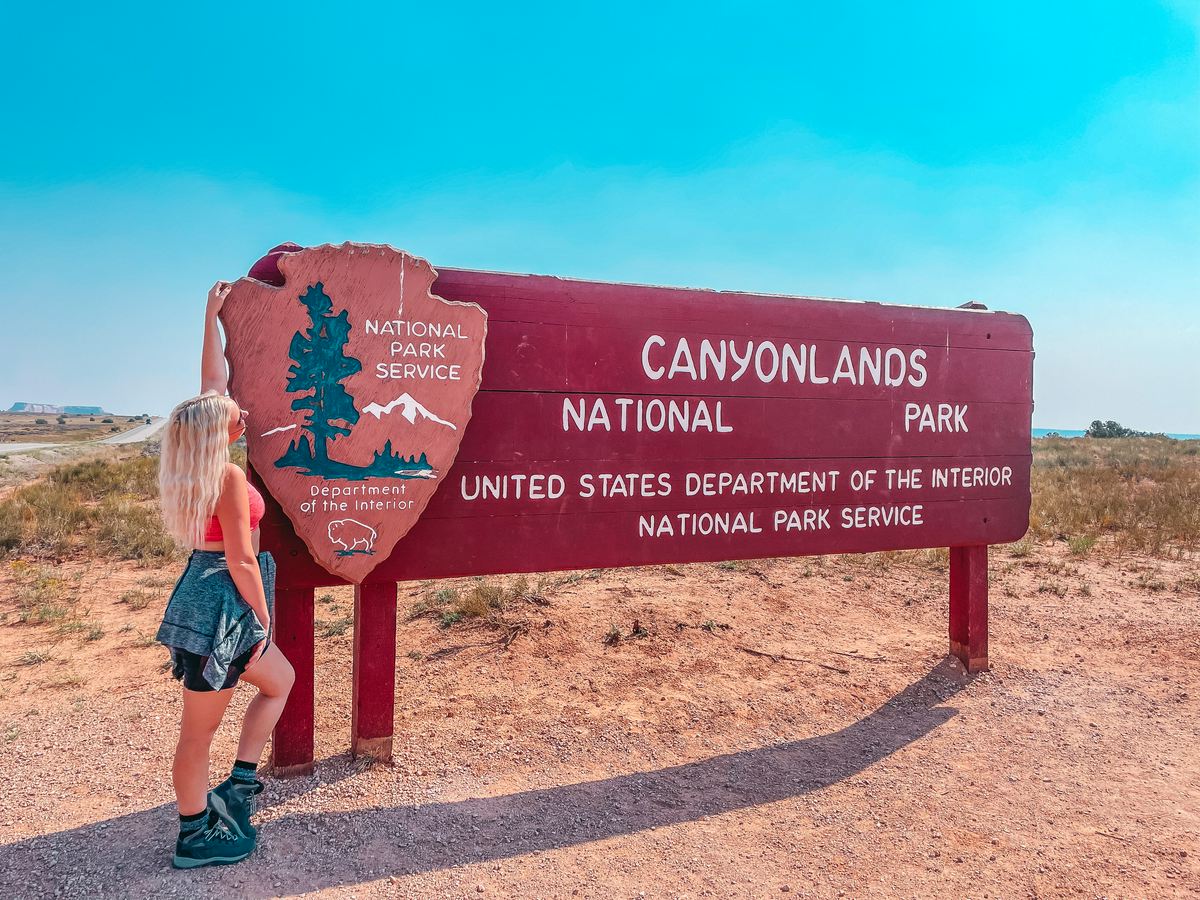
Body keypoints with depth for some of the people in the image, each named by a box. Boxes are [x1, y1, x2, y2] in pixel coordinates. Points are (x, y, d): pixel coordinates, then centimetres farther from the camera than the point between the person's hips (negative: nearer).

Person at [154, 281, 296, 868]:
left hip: (205, 596, 10)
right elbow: (241, 562, -20)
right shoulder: (229, 476, -21)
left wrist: (212, 313, 20)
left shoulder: (200, 460, 4)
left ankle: (238, 784, 25)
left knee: (280, 680, 24)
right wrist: (262, 617, -8)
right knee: (199, 731, 6)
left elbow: (212, 381, 15)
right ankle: (195, 840, 22)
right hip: (222, 605, -10)